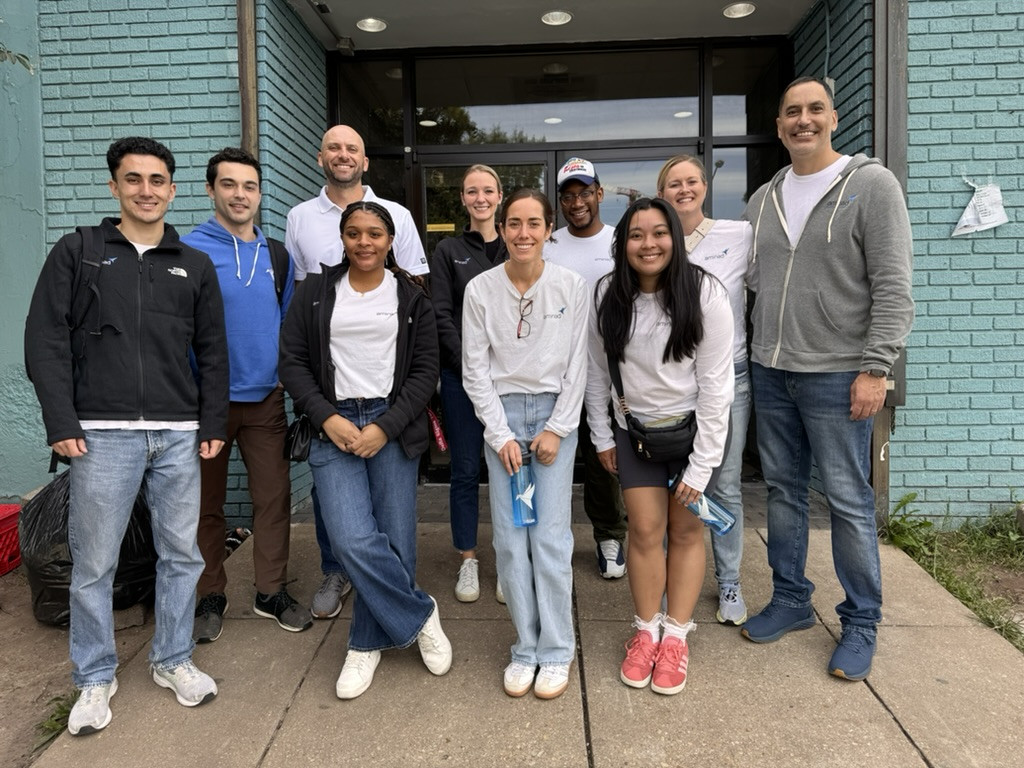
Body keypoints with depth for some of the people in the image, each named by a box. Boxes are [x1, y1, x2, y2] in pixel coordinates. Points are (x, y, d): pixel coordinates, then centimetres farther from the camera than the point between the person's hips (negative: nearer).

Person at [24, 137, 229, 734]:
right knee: (94, 563, 5)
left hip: (180, 435, 2)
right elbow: (46, 342, 0)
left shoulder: (195, 266, 12)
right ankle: (96, 679, 23)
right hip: (103, 434, -2)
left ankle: (173, 661, 26)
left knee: (182, 554, 9)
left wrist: (213, 424, 5)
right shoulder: (77, 252, 6)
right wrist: (62, 424, -7)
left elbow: (213, 353, 12)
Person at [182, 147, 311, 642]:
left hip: (266, 398, 3)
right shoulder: (190, 252, -6)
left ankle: (271, 592, 23)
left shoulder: (277, 255, 8)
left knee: (274, 497, 6)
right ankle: (211, 597, 26)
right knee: (207, 503, 10)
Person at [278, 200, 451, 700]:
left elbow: (426, 370, 2)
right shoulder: (315, 293, 8)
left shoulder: (411, 298, 6)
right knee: (354, 540, -14)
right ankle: (420, 615, 10)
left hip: (393, 428, 0)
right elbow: (293, 362, 5)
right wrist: (327, 418, -8)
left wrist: (385, 427, -9)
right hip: (335, 428, 0)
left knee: (394, 541, 1)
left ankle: (367, 643, 24)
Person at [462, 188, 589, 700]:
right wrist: (501, 434, -6)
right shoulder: (480, 289, -1)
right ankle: (525, 647, 16)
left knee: (550, 534, -4)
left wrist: (557, 428, -6)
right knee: (509, 537, 1)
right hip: (502, 414, 1)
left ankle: (556, 650, 12)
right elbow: (475, 371, 0)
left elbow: (577, 367, 0)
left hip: (555, 414, -1)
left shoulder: (572, 287, -2)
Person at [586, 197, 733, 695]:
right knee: (645, 529, 1)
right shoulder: (609, 296, -9)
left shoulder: (705, 295, -18)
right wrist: (602, 437, 2)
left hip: (692, 426, -1)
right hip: (635, 429, 2)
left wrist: (701, 466, -16)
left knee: (686, 530, 5)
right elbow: (596, 372, 0)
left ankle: (676, 636, 21)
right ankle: (646, 631, 20)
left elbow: (716, 385, -16)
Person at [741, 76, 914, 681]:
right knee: (783, 491, 13)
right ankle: (792, 600, 29)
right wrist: (754, 356, 8)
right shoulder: (762, 199, 12)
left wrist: (875, 368, -15)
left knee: (849, 500, 2)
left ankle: (861, 624, 19)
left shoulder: (872, 184, -4)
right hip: (770, 372, 6)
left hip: (836, 374, -5)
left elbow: (893, 286, -10)